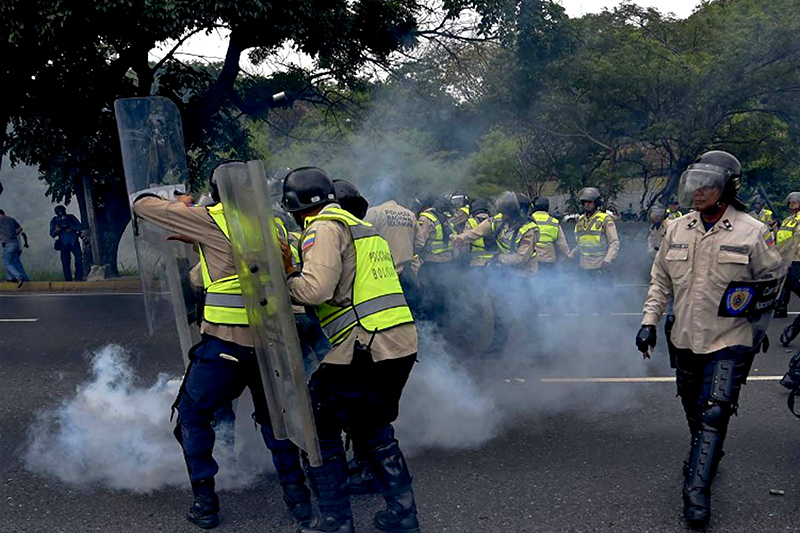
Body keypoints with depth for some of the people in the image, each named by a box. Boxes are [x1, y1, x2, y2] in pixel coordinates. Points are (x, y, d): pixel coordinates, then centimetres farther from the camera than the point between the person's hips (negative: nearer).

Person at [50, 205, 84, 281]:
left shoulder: (71, 217, 5)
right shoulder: (54, 221, 6)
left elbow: (80, 226, 1)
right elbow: (52, 234, 4)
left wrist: (72, 228, -16)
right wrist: (56, 231, -19)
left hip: (74, 242, -1)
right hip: (64, 244, 1)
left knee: (79, 257, -17)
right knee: (65, 262, -2)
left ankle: (79, 277, -13)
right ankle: (68, 279, 5)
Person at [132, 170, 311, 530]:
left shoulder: (211, 219, -3)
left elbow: (142, 205, 5)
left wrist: (179, 205, 24)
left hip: (225, 339, -4)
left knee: (193, 416, 16)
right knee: (273, 417, 23)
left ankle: (205, 504, 17)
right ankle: (297, 497, 21)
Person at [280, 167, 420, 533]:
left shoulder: (324, 228, -6)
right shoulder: (363, 226, 23)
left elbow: (316, 290, -18)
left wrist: (286, 274, -1)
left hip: (366, 346, -9)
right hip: (403, 342, 9)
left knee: (319, 424, 6)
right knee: (371, 426, 23)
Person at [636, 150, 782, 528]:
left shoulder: (753, 232, -10)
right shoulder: (677, 229, 2)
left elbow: (773, 281, 1)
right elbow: (661, 279, 10)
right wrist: (649, 321, 3)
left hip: (730, 342, -5)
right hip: (686, 338, 5)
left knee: (714, 414, -11)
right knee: (693, 409, 19)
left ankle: (697, 490, -4)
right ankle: (707, 455, 45)